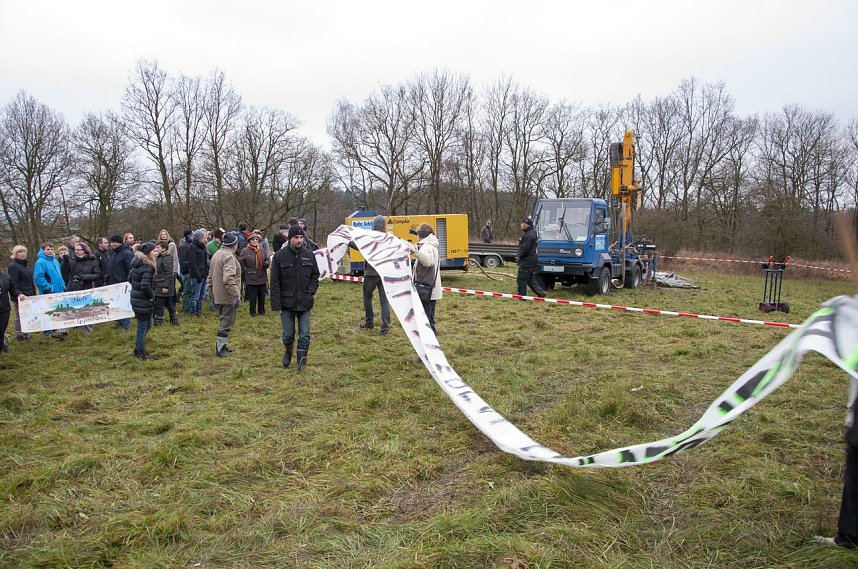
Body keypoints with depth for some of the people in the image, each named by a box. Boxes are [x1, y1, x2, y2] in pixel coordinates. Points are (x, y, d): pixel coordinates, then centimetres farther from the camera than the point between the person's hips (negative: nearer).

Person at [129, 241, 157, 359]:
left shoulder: (136, 264, 8)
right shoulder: (147, 266, -21)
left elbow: (131, 279, 17)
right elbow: (145, 285, -31)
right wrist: (151, 295, -15)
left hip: (136, 298, 9)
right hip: (143, 302, -9)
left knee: (147, 324, 21)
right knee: (143, 326, 3)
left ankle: (139, 348, 30)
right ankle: (141, 352, 14)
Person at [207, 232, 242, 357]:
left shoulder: (216, 254, 14)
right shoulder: (229, 256, -17)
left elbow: (211, 276, 20)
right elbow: (229, 278, -27)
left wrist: (212, 291, 25)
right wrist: (236, 295, -26)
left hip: (218, 296, 10)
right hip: (228, 296, -10)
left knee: (223, 321, 19)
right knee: (226, 322, -2)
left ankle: (222, 345, 26)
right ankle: (220, 348, 1)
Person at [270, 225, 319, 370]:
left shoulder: (309, 255, 3)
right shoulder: (279, 256, -6)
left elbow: (315, 275, 14)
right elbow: (275, 282, -6)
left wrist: (311, 290, -3)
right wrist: (276, 304, -10)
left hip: (305, 303, 2)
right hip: (287, 303, -1)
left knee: (304, 335, 2)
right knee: (288, 334, 10)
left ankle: (302, 360, 13)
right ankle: (288, 352, 38)